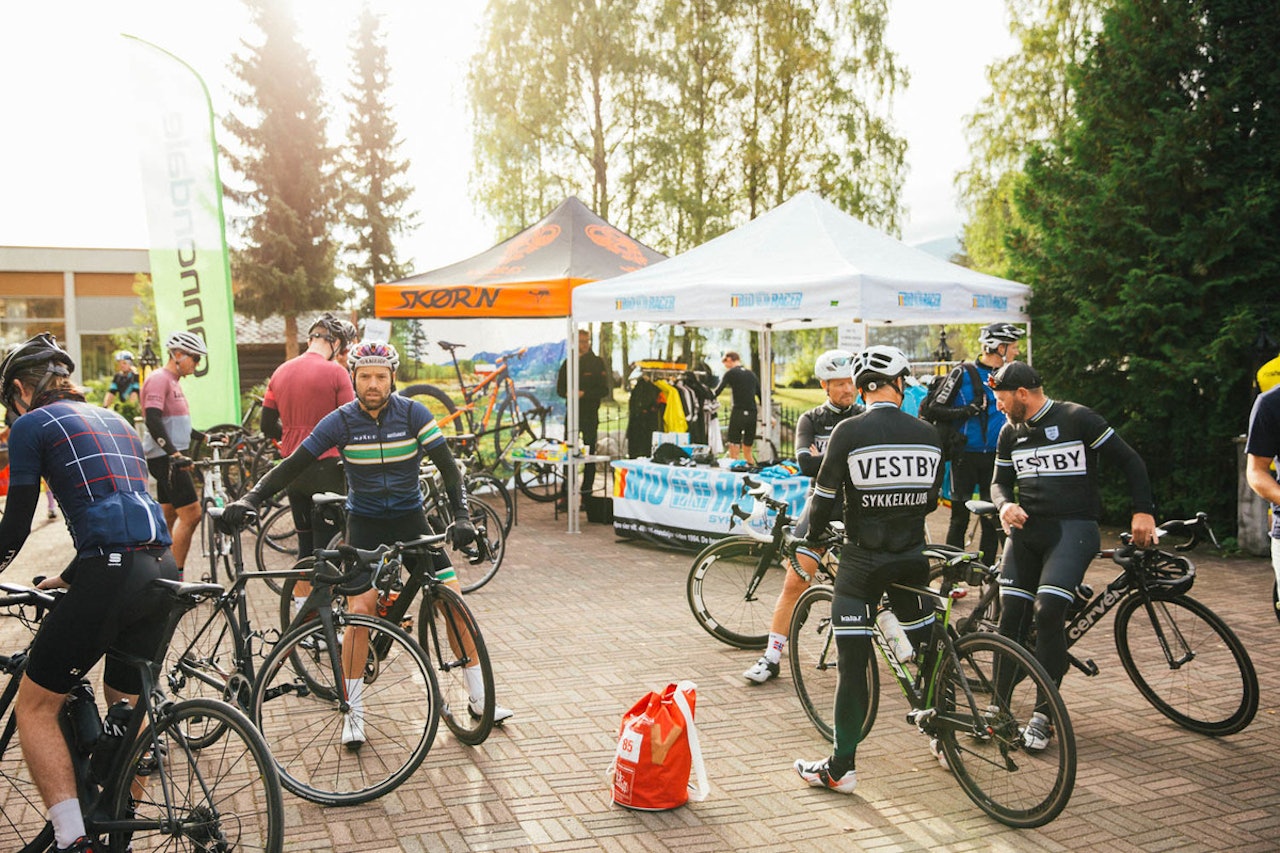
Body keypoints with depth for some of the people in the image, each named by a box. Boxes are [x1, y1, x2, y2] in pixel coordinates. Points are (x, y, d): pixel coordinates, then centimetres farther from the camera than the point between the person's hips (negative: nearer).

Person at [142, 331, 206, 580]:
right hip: (165, 457, -11)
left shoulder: (173, 382, 19)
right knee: (191, 513, -13)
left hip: (172, 457, 11)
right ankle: (175, 577, -10)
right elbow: (153, 420, -25)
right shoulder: (159, 379, -13)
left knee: (169, 516, 13)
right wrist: (174, 453, -31)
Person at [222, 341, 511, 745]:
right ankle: (353, 713, 0)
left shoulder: (413, 414, -12)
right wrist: (250, 498, -21)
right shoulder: (340, 421, -11)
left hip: (410, 518, 1)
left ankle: (479, 698, 7)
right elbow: (293, 465, -8)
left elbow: (448, 467, -14)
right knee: (360, 611, -14)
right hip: (364, 523, -1)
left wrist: (462, 515, -27)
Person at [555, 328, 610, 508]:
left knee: (589, 455, 0)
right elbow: (560, 388, 12)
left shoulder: (597, 363, 3)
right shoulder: (568, 363, 13)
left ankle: (587, 495, 4)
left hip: (590, 414, -3)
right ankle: (566, 496, 0)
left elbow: (604, 390, -4)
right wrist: (568, 393, -10)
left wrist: (584, 394, -17)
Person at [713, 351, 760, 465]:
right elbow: (761, 396, 16)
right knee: (747, 450, 15)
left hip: (738, 412, -5)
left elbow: (716, 392, -9)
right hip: (752, 413, 5)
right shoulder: (751, 374, 16)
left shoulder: (731, 373, -1)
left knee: (734, 450, -2)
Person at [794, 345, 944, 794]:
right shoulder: (928, 434, 1)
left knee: (852, 663, 1)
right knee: (927, 647, 20)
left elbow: (824, 497, -8)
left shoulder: (850, 431, -12)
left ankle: (841, 767, 6)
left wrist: (813, 533, 12)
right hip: (913, 556, 4)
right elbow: (931, 500, 11)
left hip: (862, 559, -4)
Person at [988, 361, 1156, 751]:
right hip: (1026, 528, 5)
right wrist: (1006, 505, -5)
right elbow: (1000, 481, 18)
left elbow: (1129, 461, -3)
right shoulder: (1010, 433, 11)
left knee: (1048, 609, -19)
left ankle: (1043, 714, -8)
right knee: (1011, 613, -4)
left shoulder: (1078, 419, -6)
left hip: (1073, 528, -5)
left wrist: (1143, 512, -10)